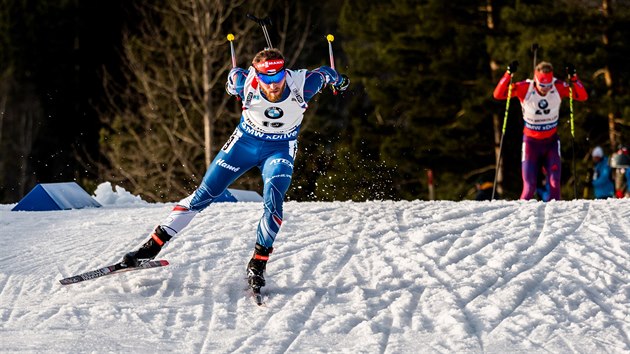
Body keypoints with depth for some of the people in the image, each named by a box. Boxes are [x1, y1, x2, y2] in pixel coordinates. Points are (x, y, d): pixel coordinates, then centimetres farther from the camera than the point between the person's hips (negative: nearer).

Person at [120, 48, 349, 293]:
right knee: (203, 195, -1)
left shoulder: (302, 84, -30)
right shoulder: (244, 82, -28)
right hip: (245, 141, 1)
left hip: (280, 149, -1)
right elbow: (234, 74, -3)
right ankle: (153, 245, 5)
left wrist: (338, 80, 16)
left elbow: (324, 73, -7)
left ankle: (258, 264, -13)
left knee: (273, 203, -25)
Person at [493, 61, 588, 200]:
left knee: (555, 183, -10)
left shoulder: (558, 87, -13)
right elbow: (498, 94, -21)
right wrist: (508, 74, -34)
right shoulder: (525, 88, -17)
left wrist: (573, 78, -27)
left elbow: (583, 96, -12)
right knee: (529, 186, -8)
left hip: (551, 142, 1)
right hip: (531, 142, -1)